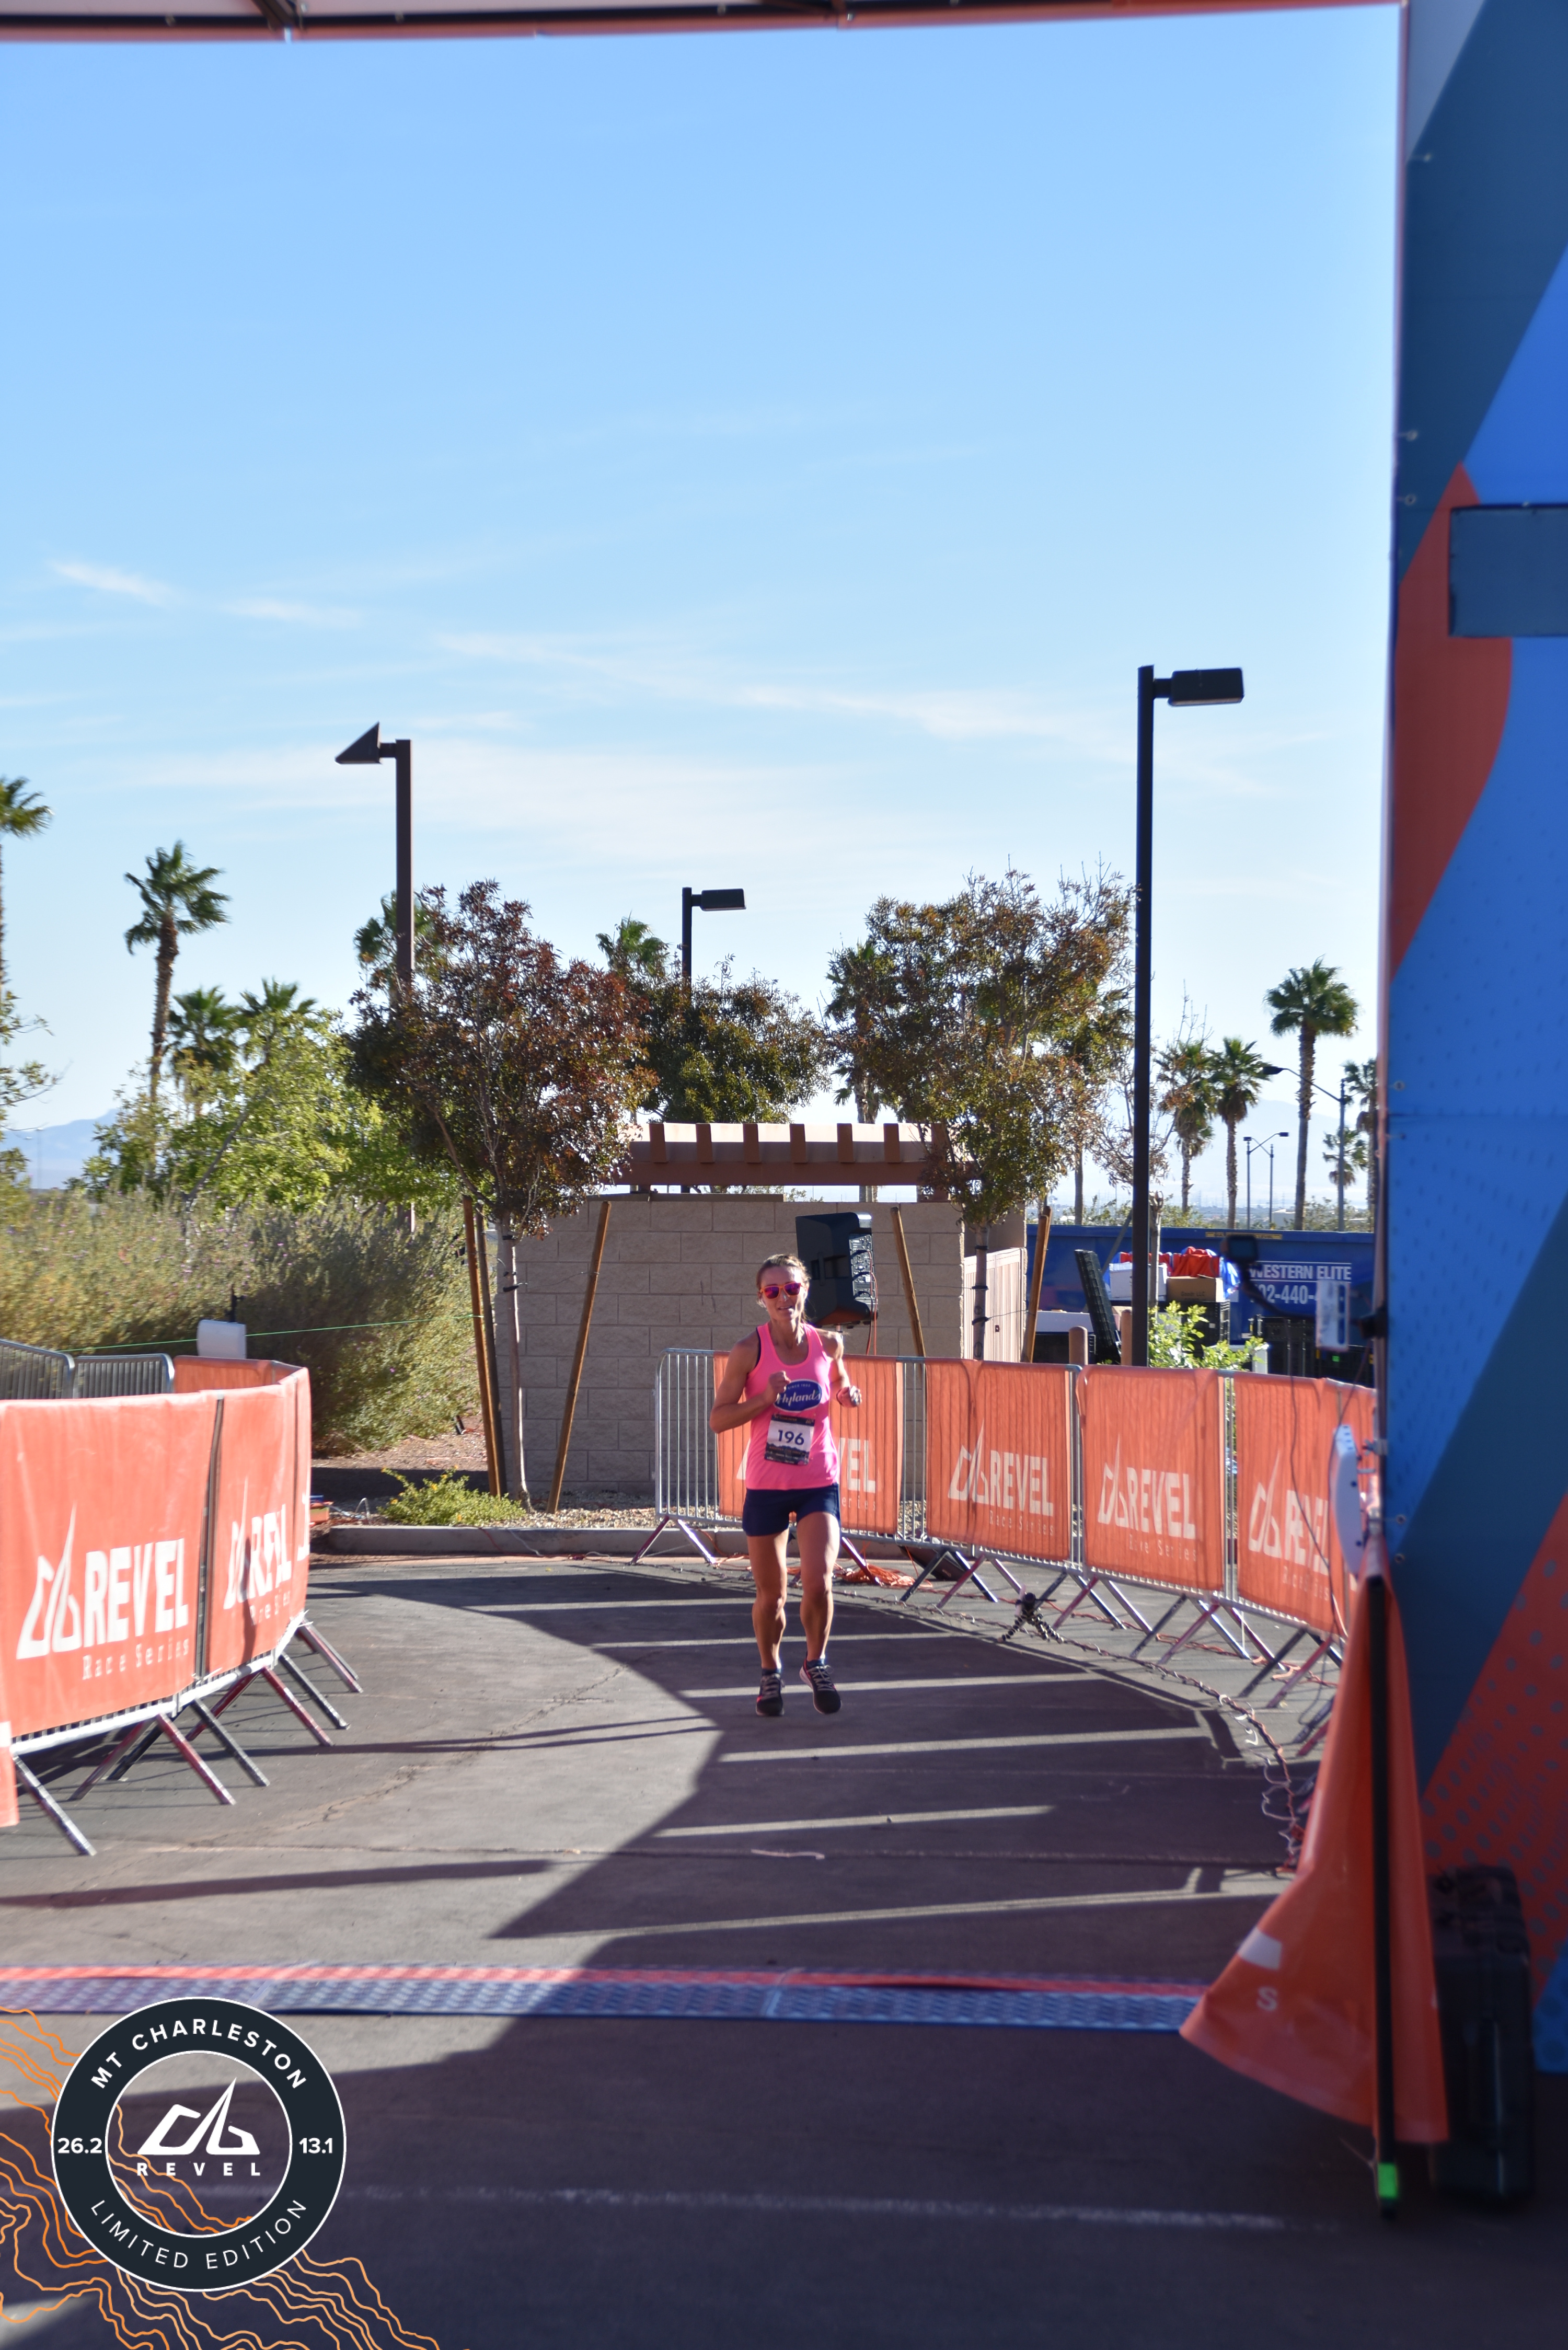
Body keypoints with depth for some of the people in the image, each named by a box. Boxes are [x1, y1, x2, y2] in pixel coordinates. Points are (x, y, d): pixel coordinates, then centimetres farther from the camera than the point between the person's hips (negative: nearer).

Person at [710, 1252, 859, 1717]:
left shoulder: (828, 1344, -1)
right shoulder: (749, 1351, -9)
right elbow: (717, 1419, -8)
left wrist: (847, 1395, -3)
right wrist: (764, 1399, -21)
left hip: (819, 1482, 1)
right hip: (766, 1485, -1)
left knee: (818, 1582, -15)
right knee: (770, 1594, 8)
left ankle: (816, 1663, 13)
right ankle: (770, 1673, 35)